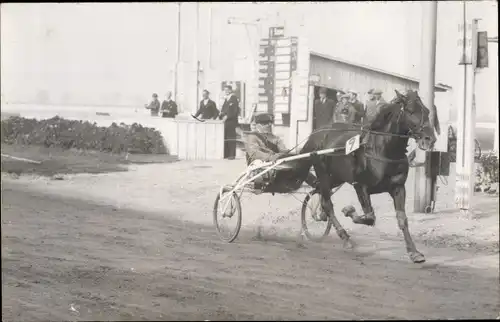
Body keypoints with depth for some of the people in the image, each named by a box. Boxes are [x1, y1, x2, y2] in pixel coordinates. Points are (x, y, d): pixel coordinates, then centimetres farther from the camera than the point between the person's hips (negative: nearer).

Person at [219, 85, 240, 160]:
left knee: (231, 137, -8)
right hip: (225, 121, 8)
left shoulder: (234, 99, -5)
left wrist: (227, 116, -18)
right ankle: (226, 154, 8)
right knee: (225, 138, 4)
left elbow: (235, 111, -14)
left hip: (231, 121, -8)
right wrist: (221, 115, 4)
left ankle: (232, 154, -7)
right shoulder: (226, 99, 21)